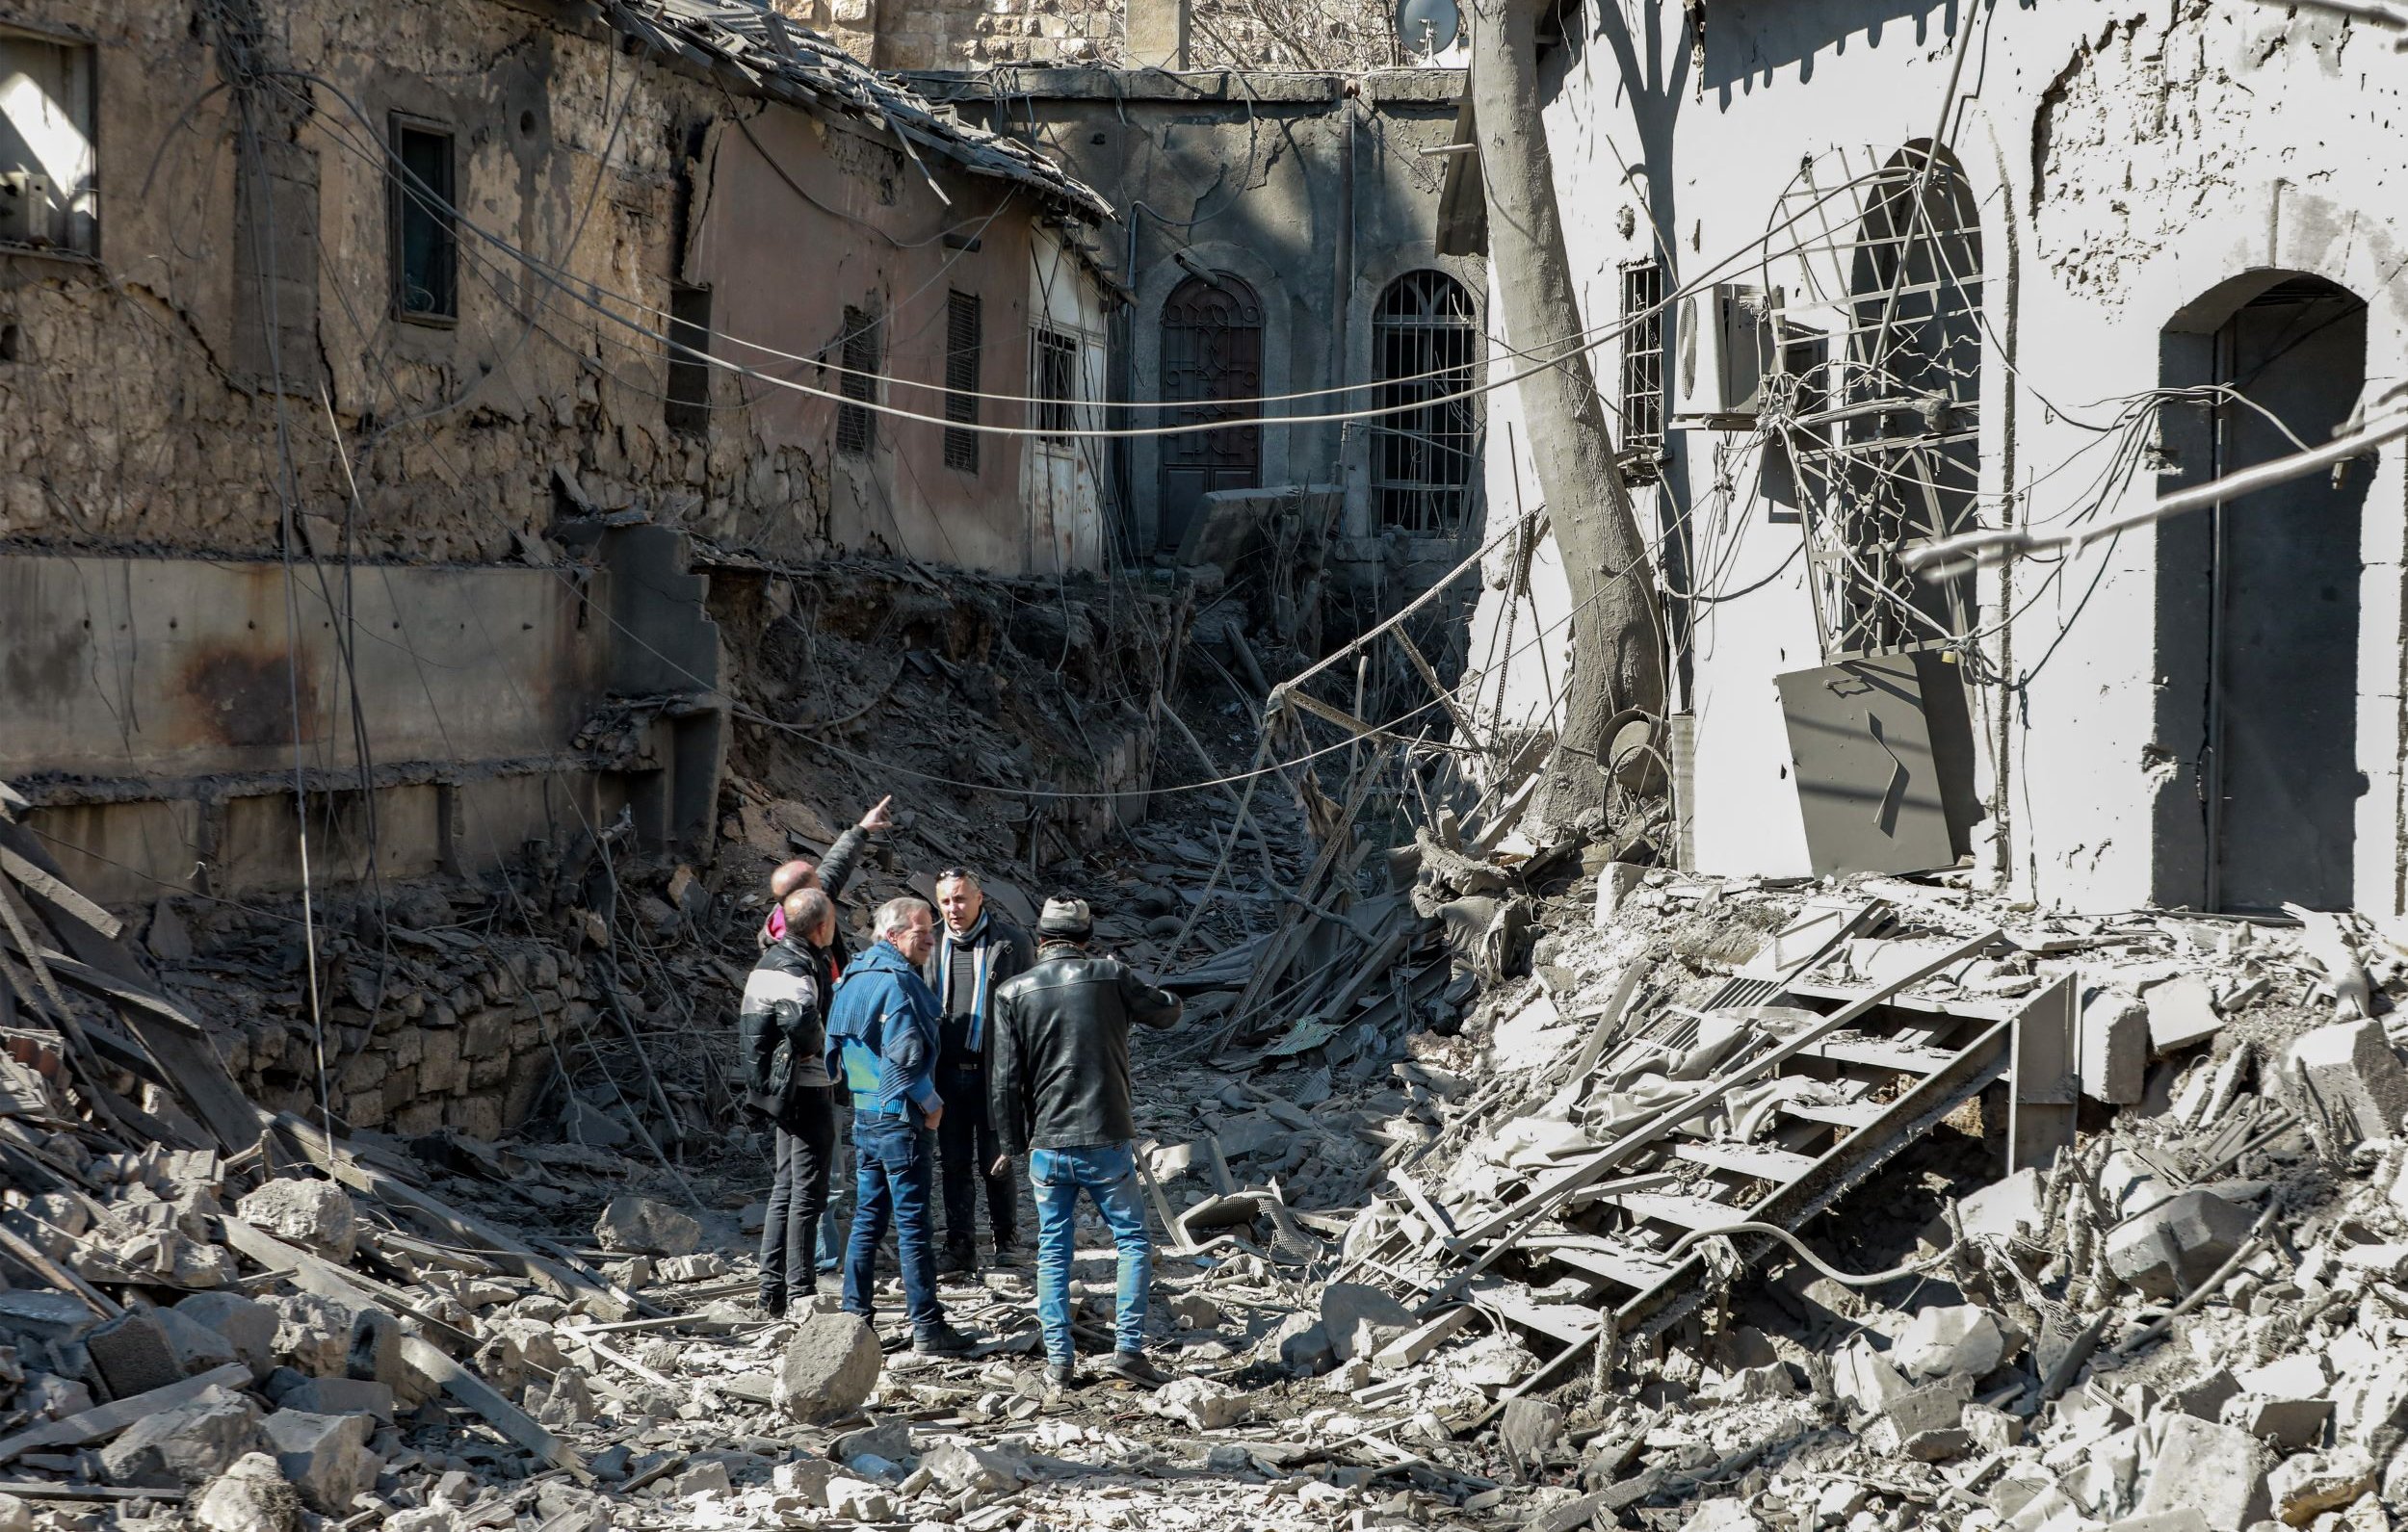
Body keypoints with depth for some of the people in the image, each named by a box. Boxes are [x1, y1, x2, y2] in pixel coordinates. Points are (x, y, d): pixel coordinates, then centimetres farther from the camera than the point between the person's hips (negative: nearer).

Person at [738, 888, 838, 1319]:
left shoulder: (775, 957, 11)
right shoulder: (796, 969, -19)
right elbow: (801, 1017, -40)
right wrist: (816, 1045, -20)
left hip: (783, 1087, 10)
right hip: (806, 1089, -10)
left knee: (786, 1188, 15)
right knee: (808, 1193, -5)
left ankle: (772, 1290, 19)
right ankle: (801, 1292, -2)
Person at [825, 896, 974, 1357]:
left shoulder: (853, 977, 12)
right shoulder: (897, 981, -16)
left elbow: (836, 1047, 19)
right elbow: (905, 1055, -22)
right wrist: (932, 1104, -10)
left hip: (863, 1117, 9)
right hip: (901, 1119, -9)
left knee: (867, 1219, 14)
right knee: (913, 1224, -5)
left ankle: (854, 1316, 16)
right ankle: (927, 1328, -3)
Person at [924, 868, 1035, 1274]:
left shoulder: (1011, 942, -2)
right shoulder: (932, 945, 9)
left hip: (994, 1072, -4)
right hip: (947, 1071, 4)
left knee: (996, 1163, 2)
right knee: (953, 1164, 7)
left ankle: (1007, 1244, 16)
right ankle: (960, 1249, 14)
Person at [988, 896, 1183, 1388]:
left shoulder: (1014, 993, -2)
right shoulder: (1110, 977, -5)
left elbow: (1004, 1079, 0)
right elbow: (1168, 1011, 11)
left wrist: (1012, 1143, 11)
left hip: (1047, 1148, 1)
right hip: (1107, 1141, -1)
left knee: (1052, 1252, 11)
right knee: (1133, 1242, 10)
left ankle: (1059, 1360, 9)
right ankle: (1129, 1348, -1)